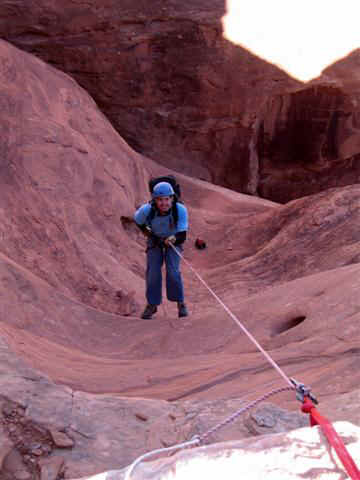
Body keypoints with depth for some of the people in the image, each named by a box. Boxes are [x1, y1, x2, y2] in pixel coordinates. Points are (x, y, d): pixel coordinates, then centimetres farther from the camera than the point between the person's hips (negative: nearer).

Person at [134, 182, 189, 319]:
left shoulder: (180, 210, -35)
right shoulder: (146, 210, -31)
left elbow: (182, 236, -32)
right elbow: (138, 221, -7)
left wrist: (173, 239, -51)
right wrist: (148, 234, -11)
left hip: (174, 239, -1)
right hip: (155, 239, 1)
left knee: (173, 270, -17)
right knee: (153, 271, -9)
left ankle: (180, 302, 5)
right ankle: (152, 304, 11)